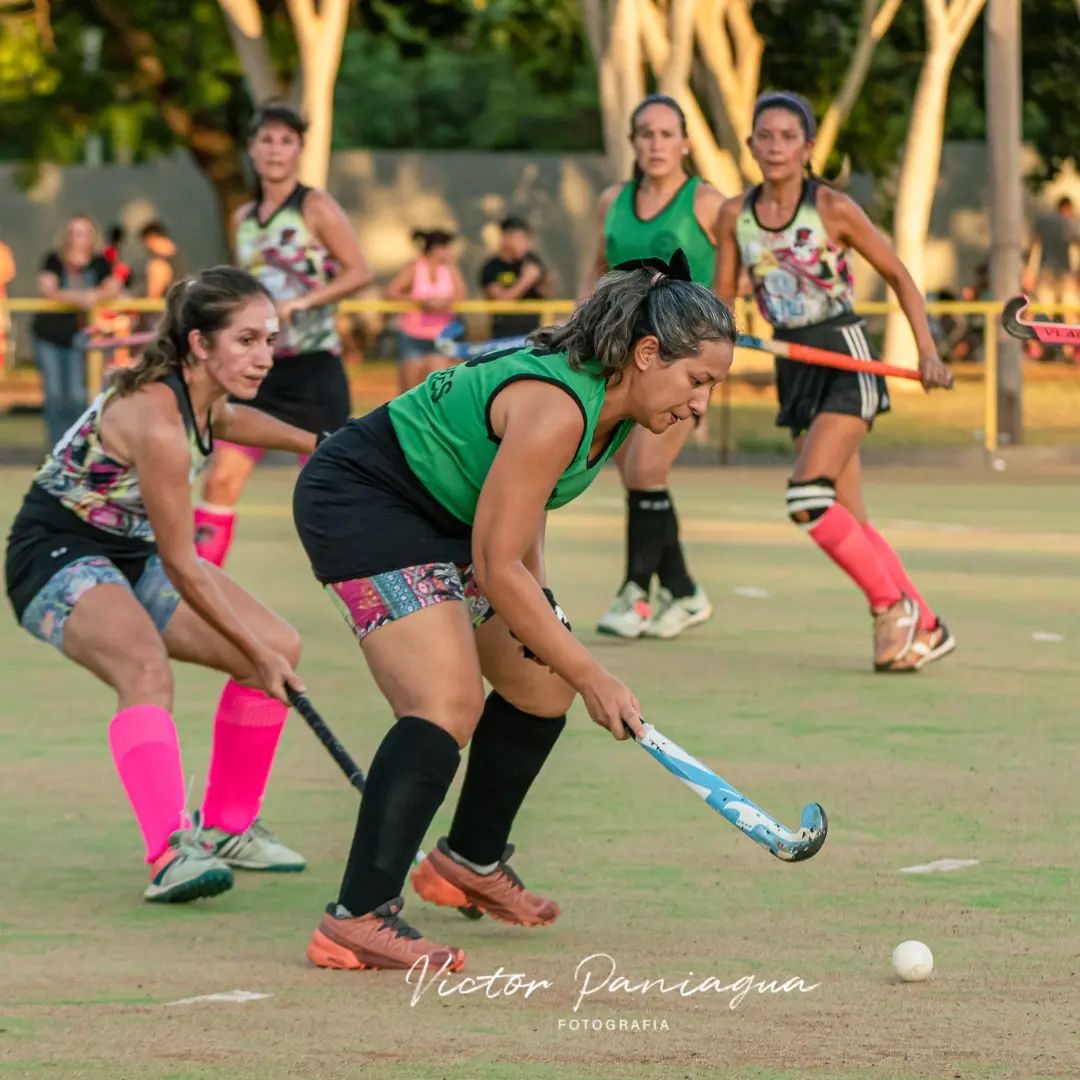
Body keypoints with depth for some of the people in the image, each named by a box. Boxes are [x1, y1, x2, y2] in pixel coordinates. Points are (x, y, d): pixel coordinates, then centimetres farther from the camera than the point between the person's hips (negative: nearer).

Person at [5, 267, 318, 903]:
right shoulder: (156, 421, -32)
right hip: (58, 558, -10)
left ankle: (226, 827, 17)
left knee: (280, 647, 3)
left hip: (132, 554, 10)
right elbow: (180, 566, -25)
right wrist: (255, 652, -18)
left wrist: (309, 443, 30)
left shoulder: (202, 397, -5)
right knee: (146, 666, -37)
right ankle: (171, 856, -47)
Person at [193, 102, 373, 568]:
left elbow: (359, 272, -12)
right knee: (222, 479, -2)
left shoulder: (315, 207, -6)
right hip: (260, 368, 6)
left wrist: (298, 303, -20)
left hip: (313, 370, -6)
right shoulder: (244, 218, 12)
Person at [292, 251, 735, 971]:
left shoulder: (616, 404, -1)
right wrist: (592, 679, -20)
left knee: (543, 685, 15)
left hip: (442, 516, 10)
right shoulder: (556, 411, -31)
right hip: (359, 499, -10)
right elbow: (498, 569, -27)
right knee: (450, 705, -24)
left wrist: (537, 604, 5)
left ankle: (471, 864, 35)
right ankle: (357, 919, -29)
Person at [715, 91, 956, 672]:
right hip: (795, 372, 5)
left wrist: (927, 351, -8)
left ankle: (892, 603, -6)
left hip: (847, 364, -5)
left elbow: (898, 276, 0)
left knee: (807, 496, -22)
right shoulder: (735, 214, 3)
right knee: (849, 523, 4)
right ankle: (925, 629, 17)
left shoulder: (832, 208, -9)